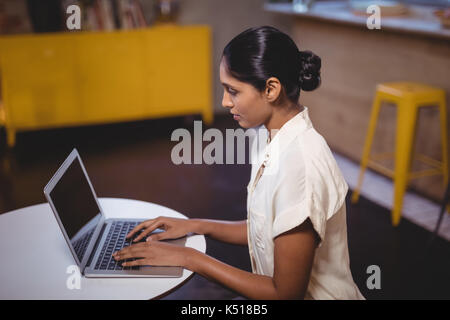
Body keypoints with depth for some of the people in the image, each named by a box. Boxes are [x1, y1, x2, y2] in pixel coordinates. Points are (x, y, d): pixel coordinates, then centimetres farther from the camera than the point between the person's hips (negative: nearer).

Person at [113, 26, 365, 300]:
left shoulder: (301, 163, -28)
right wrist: (197, 225, 4)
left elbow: (286, 293, -22)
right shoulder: (277, 140, 1)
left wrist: (189, 257, -17)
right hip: (279, 289, 7)